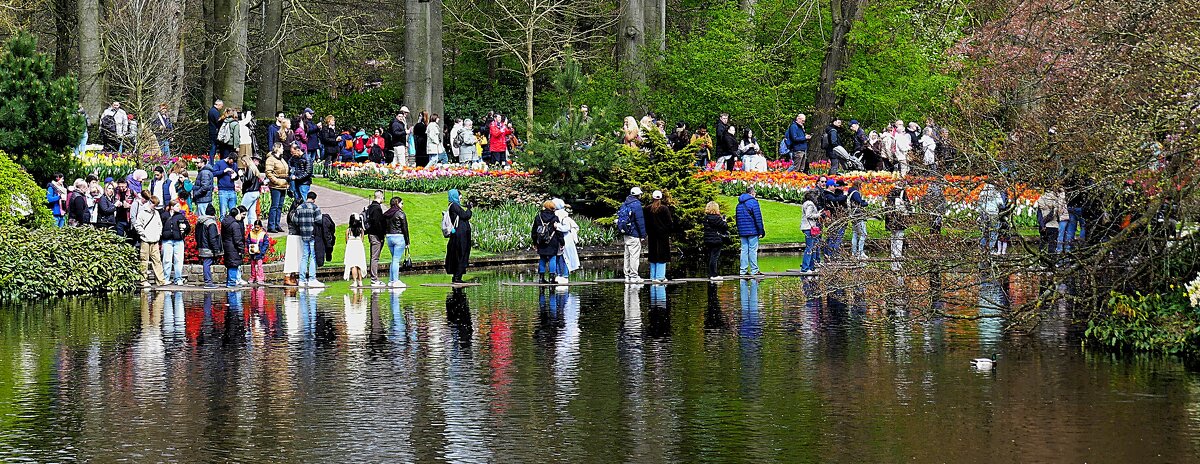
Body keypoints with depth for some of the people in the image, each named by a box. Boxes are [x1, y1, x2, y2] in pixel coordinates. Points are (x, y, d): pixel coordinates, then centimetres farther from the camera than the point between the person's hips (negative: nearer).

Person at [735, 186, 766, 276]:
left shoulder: (739, 204, 15)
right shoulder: (753, 202, -7)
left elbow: (737, 218, 19)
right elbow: (758, 217, -10)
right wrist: (761, 231, -8)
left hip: (742, 231, 6)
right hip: (752, 231, -6)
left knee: (744, 250, 7)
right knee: (753, 250, -4)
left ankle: (743, 270, 5)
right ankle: (754, 270, -5)